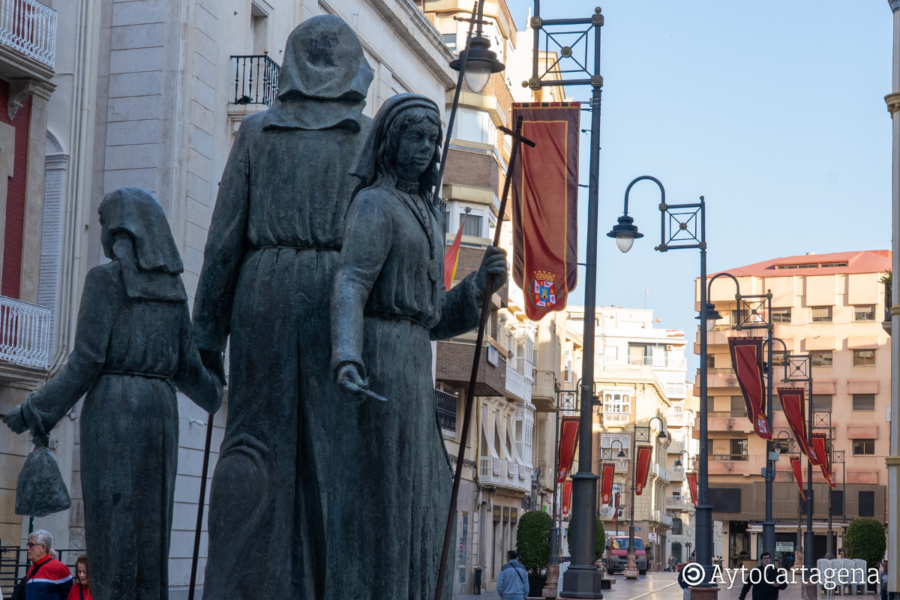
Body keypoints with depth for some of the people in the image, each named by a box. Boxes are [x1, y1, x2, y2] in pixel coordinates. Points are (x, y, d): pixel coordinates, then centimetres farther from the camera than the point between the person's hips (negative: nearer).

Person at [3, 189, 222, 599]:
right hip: (159, 414, 6)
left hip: (113, 413, -6)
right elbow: (185, 365, 13)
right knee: (149, 528, 5)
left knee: (111, 528, -5)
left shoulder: (105, 277, -5)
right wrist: (212, 396, 34)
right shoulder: (173, 285, 13)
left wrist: (34, 412, -4)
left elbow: (88, 361, -11)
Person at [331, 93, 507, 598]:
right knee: (378, 501, -10)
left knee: (410, 507, 8)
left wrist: (482, 283, 3)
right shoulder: (375, 204, -5)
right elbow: (350, 286, -21)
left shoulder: (428, 220, 24)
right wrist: (346, 357, -38)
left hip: (409, 369, 10)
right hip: (379, 365, -9)